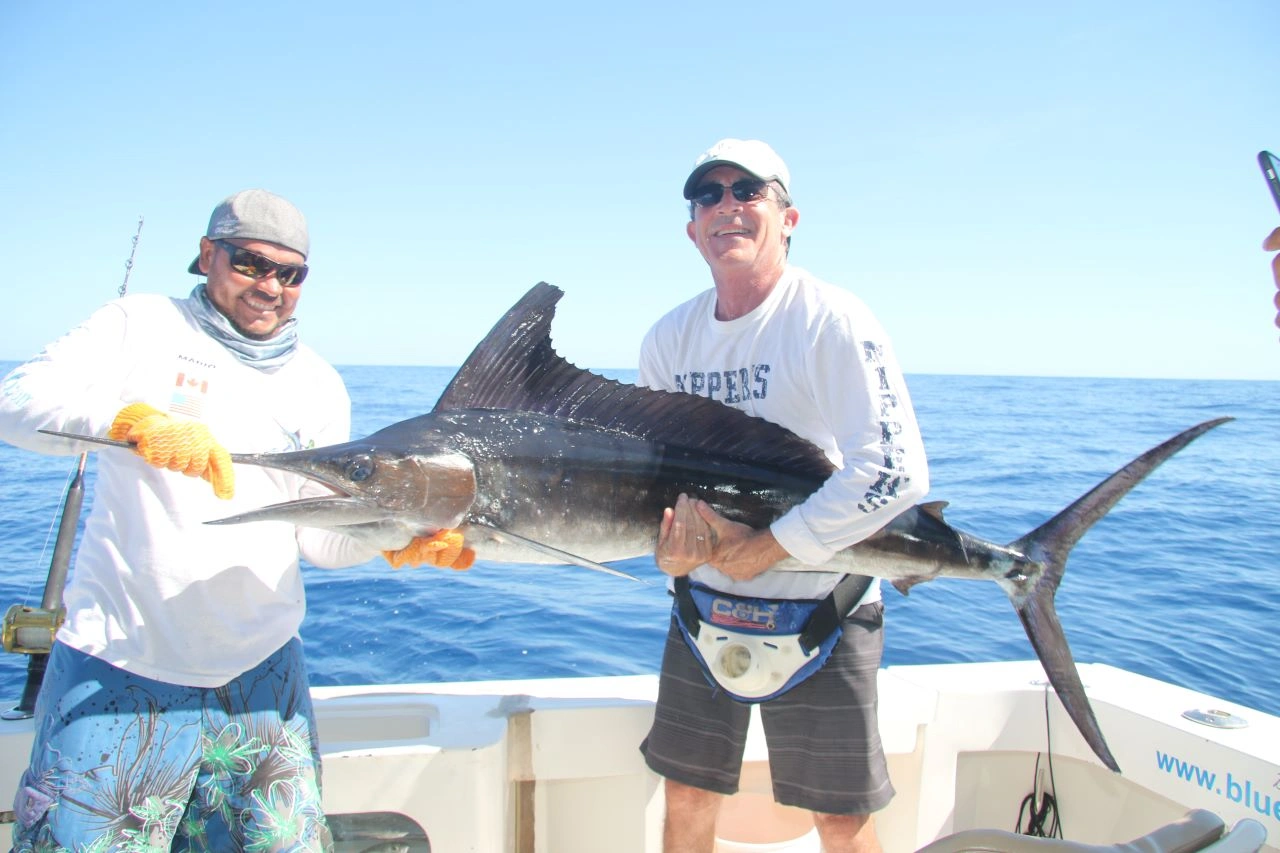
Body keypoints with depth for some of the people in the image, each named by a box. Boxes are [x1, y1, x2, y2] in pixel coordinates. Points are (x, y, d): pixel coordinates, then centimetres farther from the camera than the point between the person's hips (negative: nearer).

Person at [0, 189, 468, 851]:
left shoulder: (319, 385, 9)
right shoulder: (143, 324, 2)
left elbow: (319, 536, 4)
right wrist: (133, 417, -31)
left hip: (260, 673, 3)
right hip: (119, 666, -3)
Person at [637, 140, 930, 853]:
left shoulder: (833, 322, -16)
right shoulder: (669, 338, 2)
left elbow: (896, 472, -24)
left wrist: (765, 549, -21)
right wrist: (674, 522, -14)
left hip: (819, 608, -4)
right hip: (703, 599, 5)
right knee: (687, 795, 16)